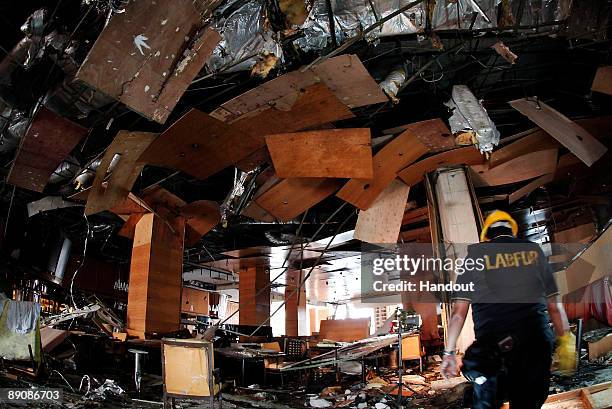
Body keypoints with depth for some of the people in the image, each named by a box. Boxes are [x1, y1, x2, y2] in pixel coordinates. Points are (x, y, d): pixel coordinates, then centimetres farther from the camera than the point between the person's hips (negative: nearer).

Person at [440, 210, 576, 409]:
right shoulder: (534, 250, 13)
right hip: (537, 344, 2)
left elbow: (458, 311, 4)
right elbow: (554, 305, 13)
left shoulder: (475, 255, 8)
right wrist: (565, 340, 22)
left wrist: (449, 352, 7)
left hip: (492, 345, -2)